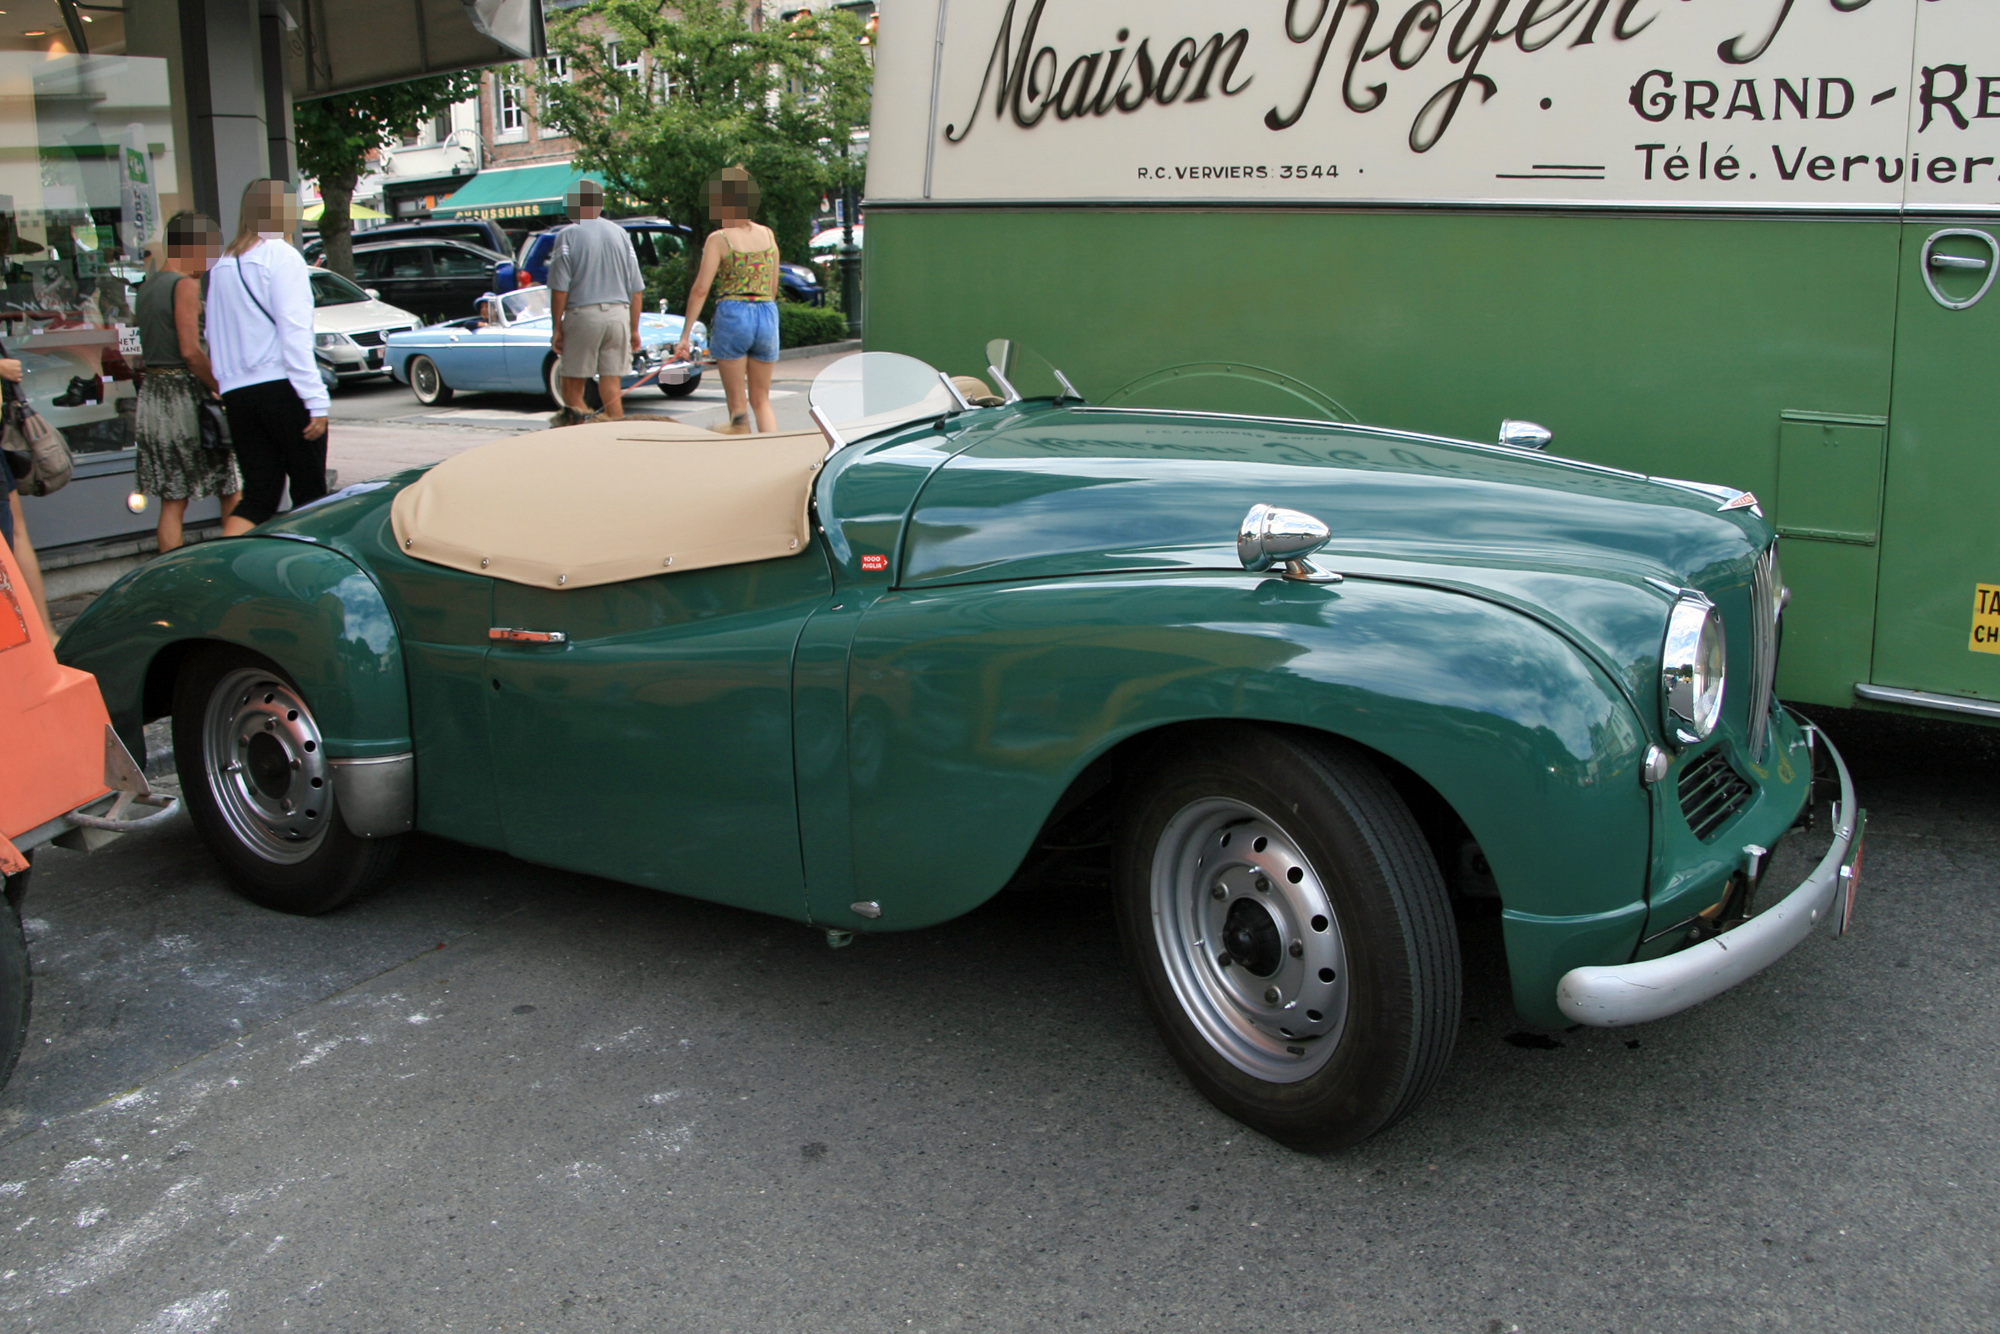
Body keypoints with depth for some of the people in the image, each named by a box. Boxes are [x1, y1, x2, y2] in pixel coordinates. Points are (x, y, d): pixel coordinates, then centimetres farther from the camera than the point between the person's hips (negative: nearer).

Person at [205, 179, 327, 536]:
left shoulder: (222, 265, 14)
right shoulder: (281, 256, -6)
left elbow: (215, 339, 15)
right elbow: (294, 333, -13)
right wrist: (316, 401, -15)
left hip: (237, 393, 6)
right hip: (283, 387, -6)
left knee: (258, 494, 7)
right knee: (309, 494, 4)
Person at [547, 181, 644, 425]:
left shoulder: (568, 235, -2)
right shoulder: (621, 234, 11)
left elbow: (559, 288, -8)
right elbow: (636, 290, 10)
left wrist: (556, 327, -2)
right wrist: (634, 329, 16)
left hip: (583, 314, -4)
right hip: (619, 314, 4)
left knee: (573, 381, 5)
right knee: (611, 381, 4)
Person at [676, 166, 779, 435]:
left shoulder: (719, 239, -4)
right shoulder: (767, 235, 9)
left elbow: (701, 288, -10)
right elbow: (773, 287, 12)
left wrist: (686, 335, -8)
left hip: (732, 315, -4)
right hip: (767, 315, 4)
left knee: (737, 403, 4)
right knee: (761, 400, 12)